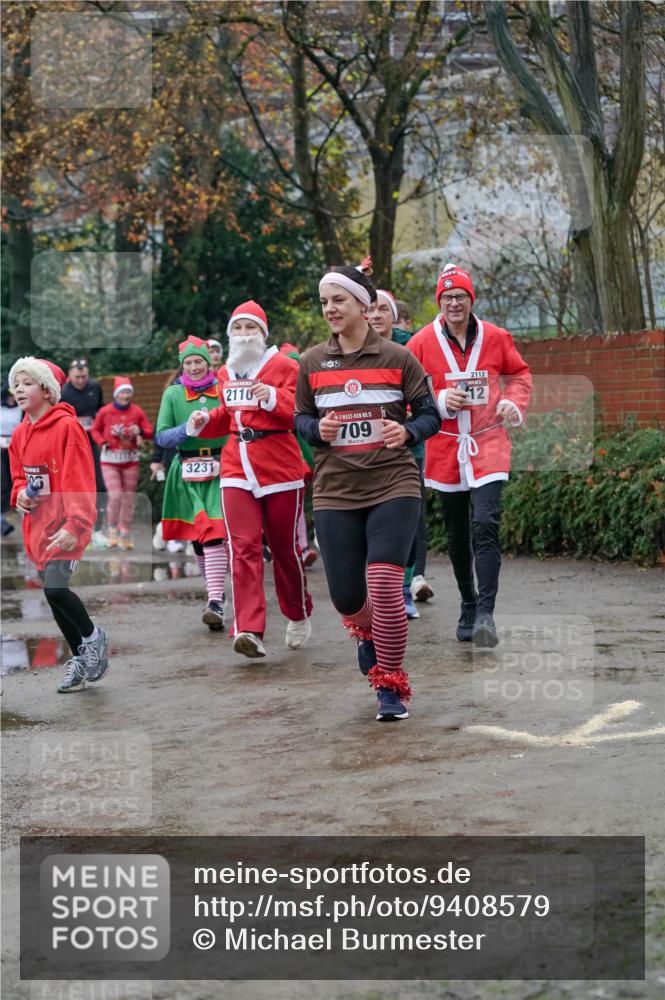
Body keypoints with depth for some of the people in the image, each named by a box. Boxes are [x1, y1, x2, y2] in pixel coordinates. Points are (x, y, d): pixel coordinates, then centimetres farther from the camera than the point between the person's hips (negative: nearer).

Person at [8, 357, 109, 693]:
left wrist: (74, 525, -26)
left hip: (65, 527, -8)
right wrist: (20, 494, -1)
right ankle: (80, 657, 27)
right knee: (52, 593, 11)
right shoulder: (19, 434, 10)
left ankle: (93, 637, 5)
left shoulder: (66, 427, -13)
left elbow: (80, 482, -18)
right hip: (37, 524, 8)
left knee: (55, 587, -21)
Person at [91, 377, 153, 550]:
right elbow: (95, 430, 9)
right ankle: (113, 532, 5)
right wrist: (102, 443, -8)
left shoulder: (137, 411, 0)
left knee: (128, 499, 5)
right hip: (110, 459, -2)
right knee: (115, 496, -15)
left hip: (130, 459, 2)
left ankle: (125, 536, 17)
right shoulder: (105, 412, -4)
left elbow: (150, 431, 4)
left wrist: (140, 431, -17)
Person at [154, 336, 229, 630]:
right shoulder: (173, 394, 7)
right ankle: (214, 591, 27)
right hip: (187, 473, 2)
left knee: (215, 532, -16)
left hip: (220, 470, -2)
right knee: (196, 537, 8)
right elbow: (161, 436, 3)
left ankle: (216, 602, -23)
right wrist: (188, 429, -13)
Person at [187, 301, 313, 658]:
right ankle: (249, 630, -16)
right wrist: (205, 422, 7)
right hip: (237, 470, 4)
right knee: (244, 548, -10)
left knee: (285, 548, 8)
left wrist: (273, 398, -29)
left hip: (280, 469, -4)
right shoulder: (226, 373, 14)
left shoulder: (284, 366, -4)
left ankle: (298, 616, 32)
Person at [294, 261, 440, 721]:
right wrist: (317, 429, -7)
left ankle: (391, 687, 0)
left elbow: (430, 415, 4)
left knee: (384, 587, -16)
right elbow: (301, 419, 16)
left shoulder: (397, 358, -1)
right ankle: (369, 633, 42)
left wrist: (407, 431, -18)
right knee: (346, 596, 3)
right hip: (335, 492, 3)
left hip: (393, 486, -3)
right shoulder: (312, 362, 5)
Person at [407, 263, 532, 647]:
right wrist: (439, 401, -15)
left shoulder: (496, 337, 1)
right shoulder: (422, 342, -2)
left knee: (485, 526, -17)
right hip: (445, 447, 2)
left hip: (488, 444, -1)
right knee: (458, 535, 12)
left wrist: (513, 401, -4)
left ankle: (486, 614, -21)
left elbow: (519, 373, 15)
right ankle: (468, 606, 29)